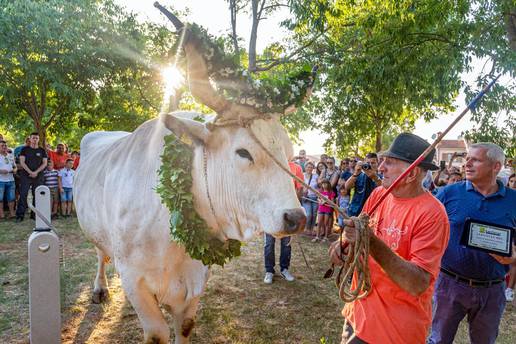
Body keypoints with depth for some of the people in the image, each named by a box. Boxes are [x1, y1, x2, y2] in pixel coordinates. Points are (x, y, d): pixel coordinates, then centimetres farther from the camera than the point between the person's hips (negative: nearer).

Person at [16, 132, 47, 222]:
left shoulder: (42, 151, 9)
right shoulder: (25, 149, 6)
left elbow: (44, 163, 3)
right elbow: (22, 162, -1)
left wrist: (36, 172, -10)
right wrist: (30, 172, -12)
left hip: (38, 176, 1)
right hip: (25, 176, -1)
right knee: (23, 195, -5)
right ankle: (20, 215, -1)